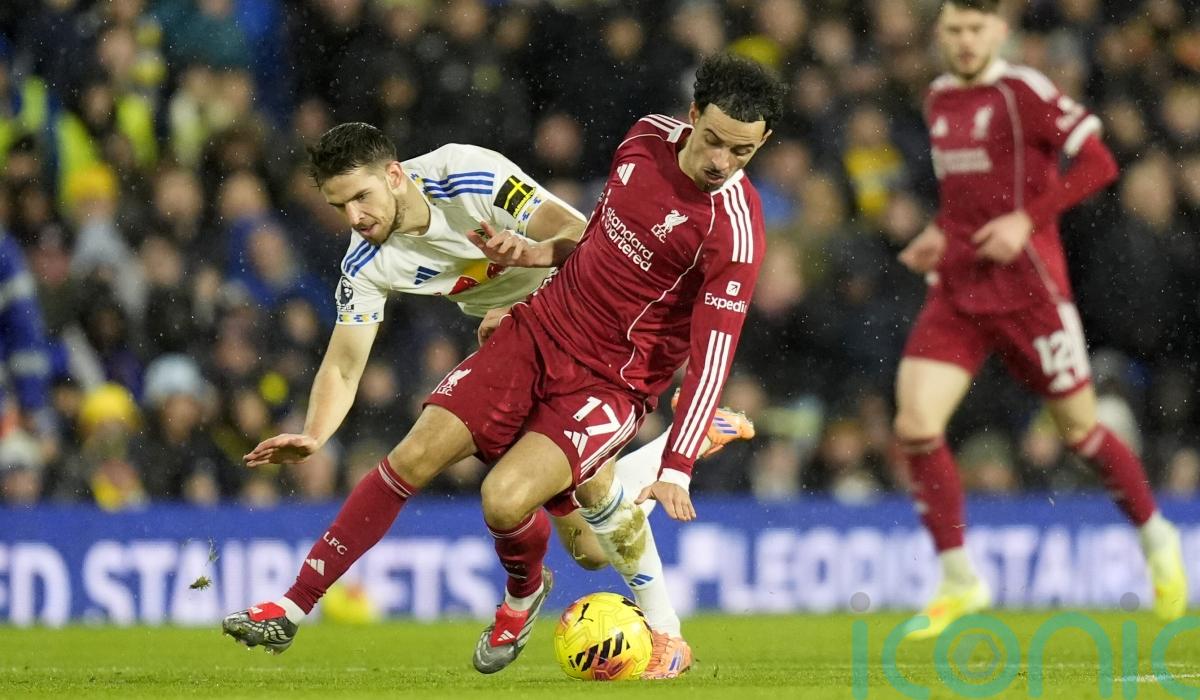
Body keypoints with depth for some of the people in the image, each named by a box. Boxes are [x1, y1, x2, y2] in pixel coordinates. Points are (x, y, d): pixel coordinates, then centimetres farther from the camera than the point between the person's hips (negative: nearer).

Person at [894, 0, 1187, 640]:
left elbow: (1097, 162, -13)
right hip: (955, 292, 6)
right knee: (915, 427, -11)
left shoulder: (1024, 93, -11)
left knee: (1080, 430, 6)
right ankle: (959, 581, 0)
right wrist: (940, 232, 11)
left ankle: (1157, 539, 32)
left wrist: (1027, 219, -20)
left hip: (1027, 291, -6)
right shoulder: (939, 99, 12)